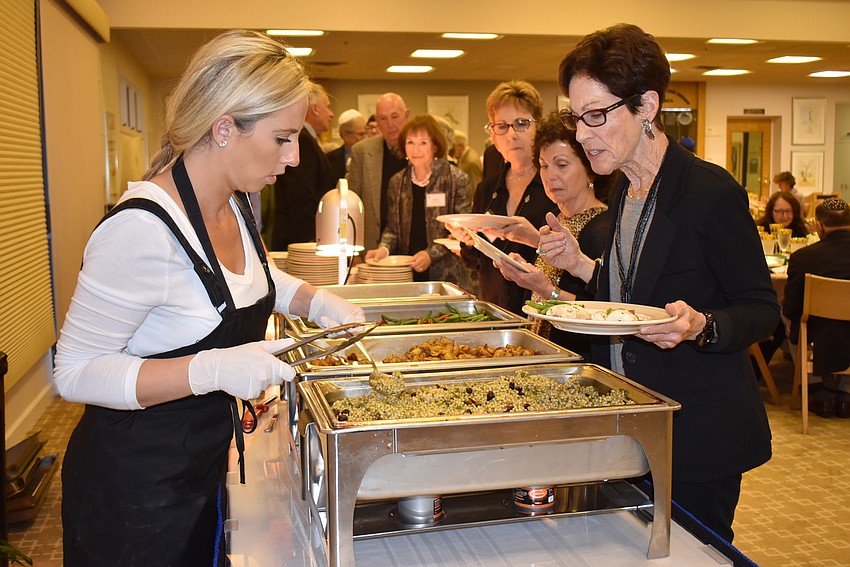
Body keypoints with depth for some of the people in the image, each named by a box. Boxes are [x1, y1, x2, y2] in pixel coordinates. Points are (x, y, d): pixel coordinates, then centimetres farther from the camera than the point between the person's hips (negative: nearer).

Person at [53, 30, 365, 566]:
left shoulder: (234, 204, -2)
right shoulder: (142, 230, -29)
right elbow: (76, 371, -22)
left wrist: (318, 302, -1)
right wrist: (213, 369, -33)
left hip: (205, 462, 8)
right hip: (136, 487, -8)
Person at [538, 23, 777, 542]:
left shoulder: (710, 191, -17)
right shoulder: (625, 190, 7)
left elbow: (763, 310, -12)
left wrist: (700, 326, -30)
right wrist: (582, 265, 0)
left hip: (700, 434, -7)